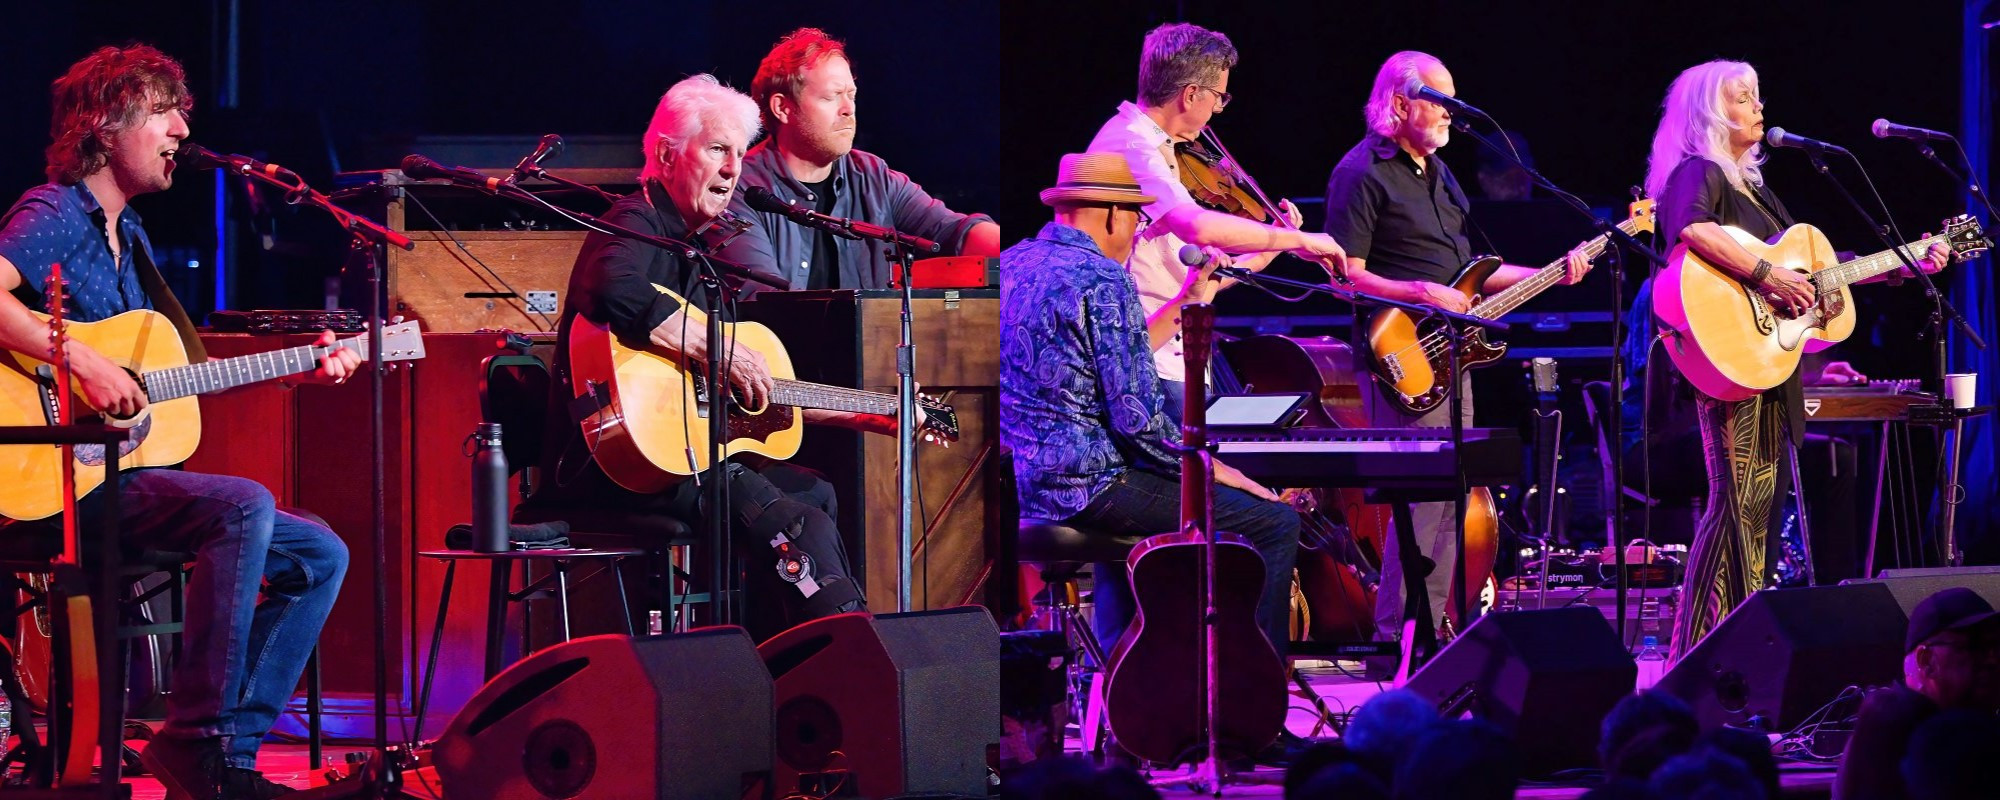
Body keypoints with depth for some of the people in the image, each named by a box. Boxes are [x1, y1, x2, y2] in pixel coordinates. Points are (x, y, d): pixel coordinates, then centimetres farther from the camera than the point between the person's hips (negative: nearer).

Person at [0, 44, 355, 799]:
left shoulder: (127, 236, 20)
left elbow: (188, 371, 21)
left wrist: (300, 368, 14)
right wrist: (84, 362, -31)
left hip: (129, 471, 10)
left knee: (319, 555, 4)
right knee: (244, 505, -31)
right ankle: (195, 739, -25)